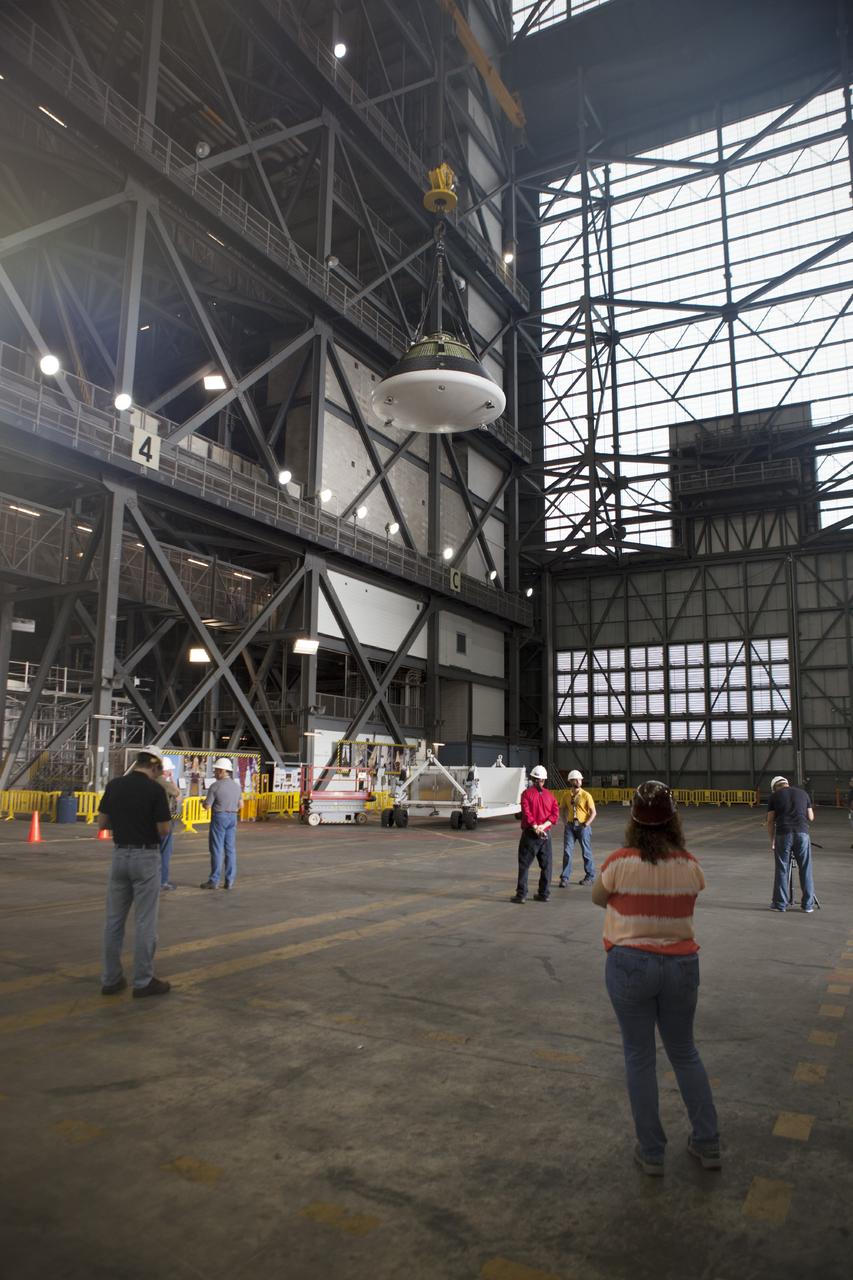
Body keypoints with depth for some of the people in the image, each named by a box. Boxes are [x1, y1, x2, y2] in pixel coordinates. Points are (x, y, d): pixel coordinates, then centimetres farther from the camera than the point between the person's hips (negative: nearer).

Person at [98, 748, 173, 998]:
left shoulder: (113, 785, 2)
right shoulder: (155, 789, -13)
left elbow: (102, 823, 7)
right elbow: (163, 830, -11)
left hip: (120, 855, 6)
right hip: (146, 857, -5)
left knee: (114, 919, 12)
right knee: (145, 922, 2)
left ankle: (111, 979, 19)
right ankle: (143, 981, 9)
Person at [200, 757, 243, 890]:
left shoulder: (215, 786, -14)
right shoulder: (237, 786, 6)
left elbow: (207, 806, -12)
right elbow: (240, 805, 11)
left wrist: (203, 801, 8)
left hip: (219, 817, -5)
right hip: (233, 817, 6)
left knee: (217, 850, 1)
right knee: (230, 849, 7)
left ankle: (214, 881, 5)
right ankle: (229, 881, 9)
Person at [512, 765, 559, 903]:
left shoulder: (527, 793, -6)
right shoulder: (549, 795, 6)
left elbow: (527, 813, -17)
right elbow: (556, 813, -4)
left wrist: (536, 828, -17)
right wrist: (543, 826, -11)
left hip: (530, 833, -4)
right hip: (546, 834, 4)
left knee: (524, 865, 1)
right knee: (546, 864, 12)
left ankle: (521, 894, -1)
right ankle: (544, 893, 15)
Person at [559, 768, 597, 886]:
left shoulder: (586, 795, -6)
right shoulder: (567, 796, 4)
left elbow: (593, 813, -6)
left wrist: (586, 824, -15)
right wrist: (566, 821, 4)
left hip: (582, 826, -3)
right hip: (570, 826, 3)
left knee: (586, 852, 7)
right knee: (567, 851, -2)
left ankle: (590, 877, 22)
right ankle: (564, 878, 3)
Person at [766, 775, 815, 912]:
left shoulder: (774, 796, 9)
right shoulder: (803, 793, 16)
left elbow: (770, 821, 7)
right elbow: (811, 817, 17)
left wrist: (772, 841, 16)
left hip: (783, 834, -2)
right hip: (802, 833, 2)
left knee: (781, 870, 7)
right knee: (805, 869, 10)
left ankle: (780, 904, 12)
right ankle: (807, 905, 14)